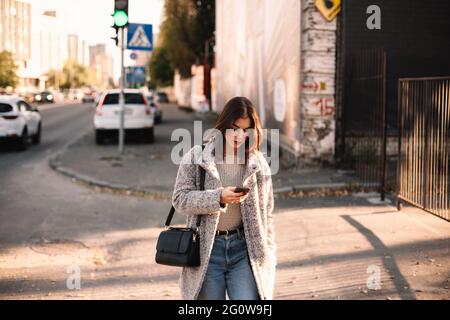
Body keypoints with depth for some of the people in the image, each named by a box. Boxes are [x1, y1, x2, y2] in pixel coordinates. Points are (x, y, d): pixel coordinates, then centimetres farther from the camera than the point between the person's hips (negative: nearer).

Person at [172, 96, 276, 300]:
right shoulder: (196, 157, -1)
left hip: (244, 247, 1)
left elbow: (265, 214, 9)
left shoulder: (258, 164, 4)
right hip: (206, 250, -1)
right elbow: (179, 199, -5)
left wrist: (267, 256, 6)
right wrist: (218, 197, -19)